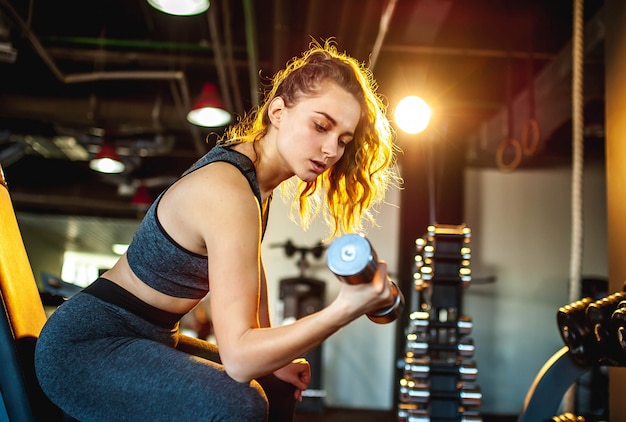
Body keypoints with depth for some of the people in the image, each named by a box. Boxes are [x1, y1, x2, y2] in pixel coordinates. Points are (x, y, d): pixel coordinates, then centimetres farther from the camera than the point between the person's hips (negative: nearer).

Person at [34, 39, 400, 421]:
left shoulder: (250, 158, 0)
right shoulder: (230, 193, -29)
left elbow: (251, 270, 11)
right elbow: (237, 356, -33)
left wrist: (273, 356, 9)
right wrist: (344, 310, -43)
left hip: (149, 338, 10)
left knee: (279, 388, 21)